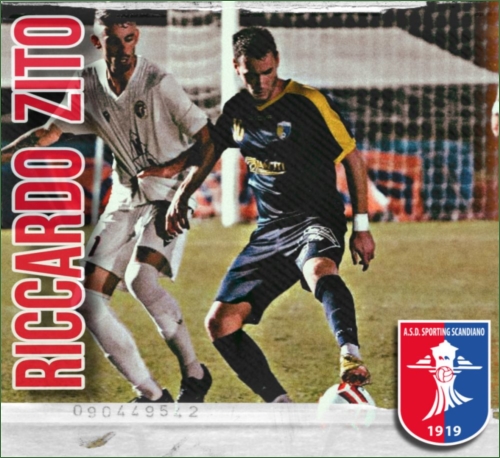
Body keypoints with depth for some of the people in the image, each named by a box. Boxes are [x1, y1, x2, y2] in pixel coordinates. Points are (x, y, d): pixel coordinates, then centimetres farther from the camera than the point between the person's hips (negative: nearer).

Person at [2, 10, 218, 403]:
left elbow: (208, 143, -13)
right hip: (125, 197, 6)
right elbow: (50, 132, 12)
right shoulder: (88, 86, -1)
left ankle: (195, 374, -11)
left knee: (140, 279, -30)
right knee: (89, 301, -5)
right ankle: (152, 395, 3)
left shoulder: (159, 83, -16)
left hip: (167, 194, -6)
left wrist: (183, 193, -25)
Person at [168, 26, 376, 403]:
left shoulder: (307, 103, -9)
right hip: (269, 230, 7)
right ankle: (281, 406, 4)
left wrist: (362, 226, -5)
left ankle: (351, 358, -64)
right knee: (220, 324, -4)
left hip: (316, 220, -6)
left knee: (319, 269, -42)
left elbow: (353, 159, -3)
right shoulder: (236, 110, 7)